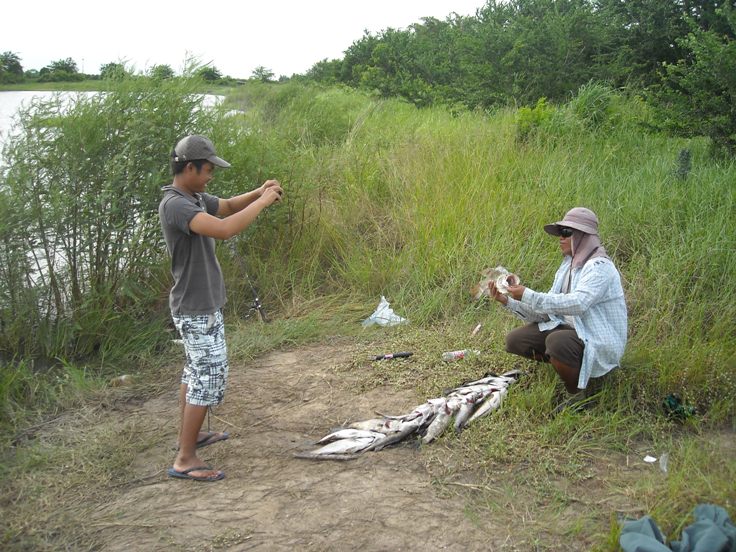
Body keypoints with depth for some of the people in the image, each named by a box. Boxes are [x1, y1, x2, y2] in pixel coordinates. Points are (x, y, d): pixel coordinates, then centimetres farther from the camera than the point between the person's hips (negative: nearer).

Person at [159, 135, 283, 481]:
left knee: (196, 370, 21)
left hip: (199, 306, 10)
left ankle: (188, 435, 37)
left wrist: (259, 192, 2)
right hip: (197, 310, -10)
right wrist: (263, 202, -25)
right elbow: (224, 229, -37)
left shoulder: (195, 198, 6)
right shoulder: (175, 204, -23)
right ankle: (184, 460, 2)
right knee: (210, 377, -6)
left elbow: (227, 206, 22)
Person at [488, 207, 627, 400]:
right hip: (569, 329, 8)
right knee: (515, 340, 0)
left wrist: (528, 296, -32)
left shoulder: (599, 266, -17)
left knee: (557, 340, -37)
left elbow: (578, 303, -34)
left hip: (599, 343, -8)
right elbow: (547, 309, 5)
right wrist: (508, 301, -7)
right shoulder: (568, 266, 9)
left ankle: (577, 395, -12)